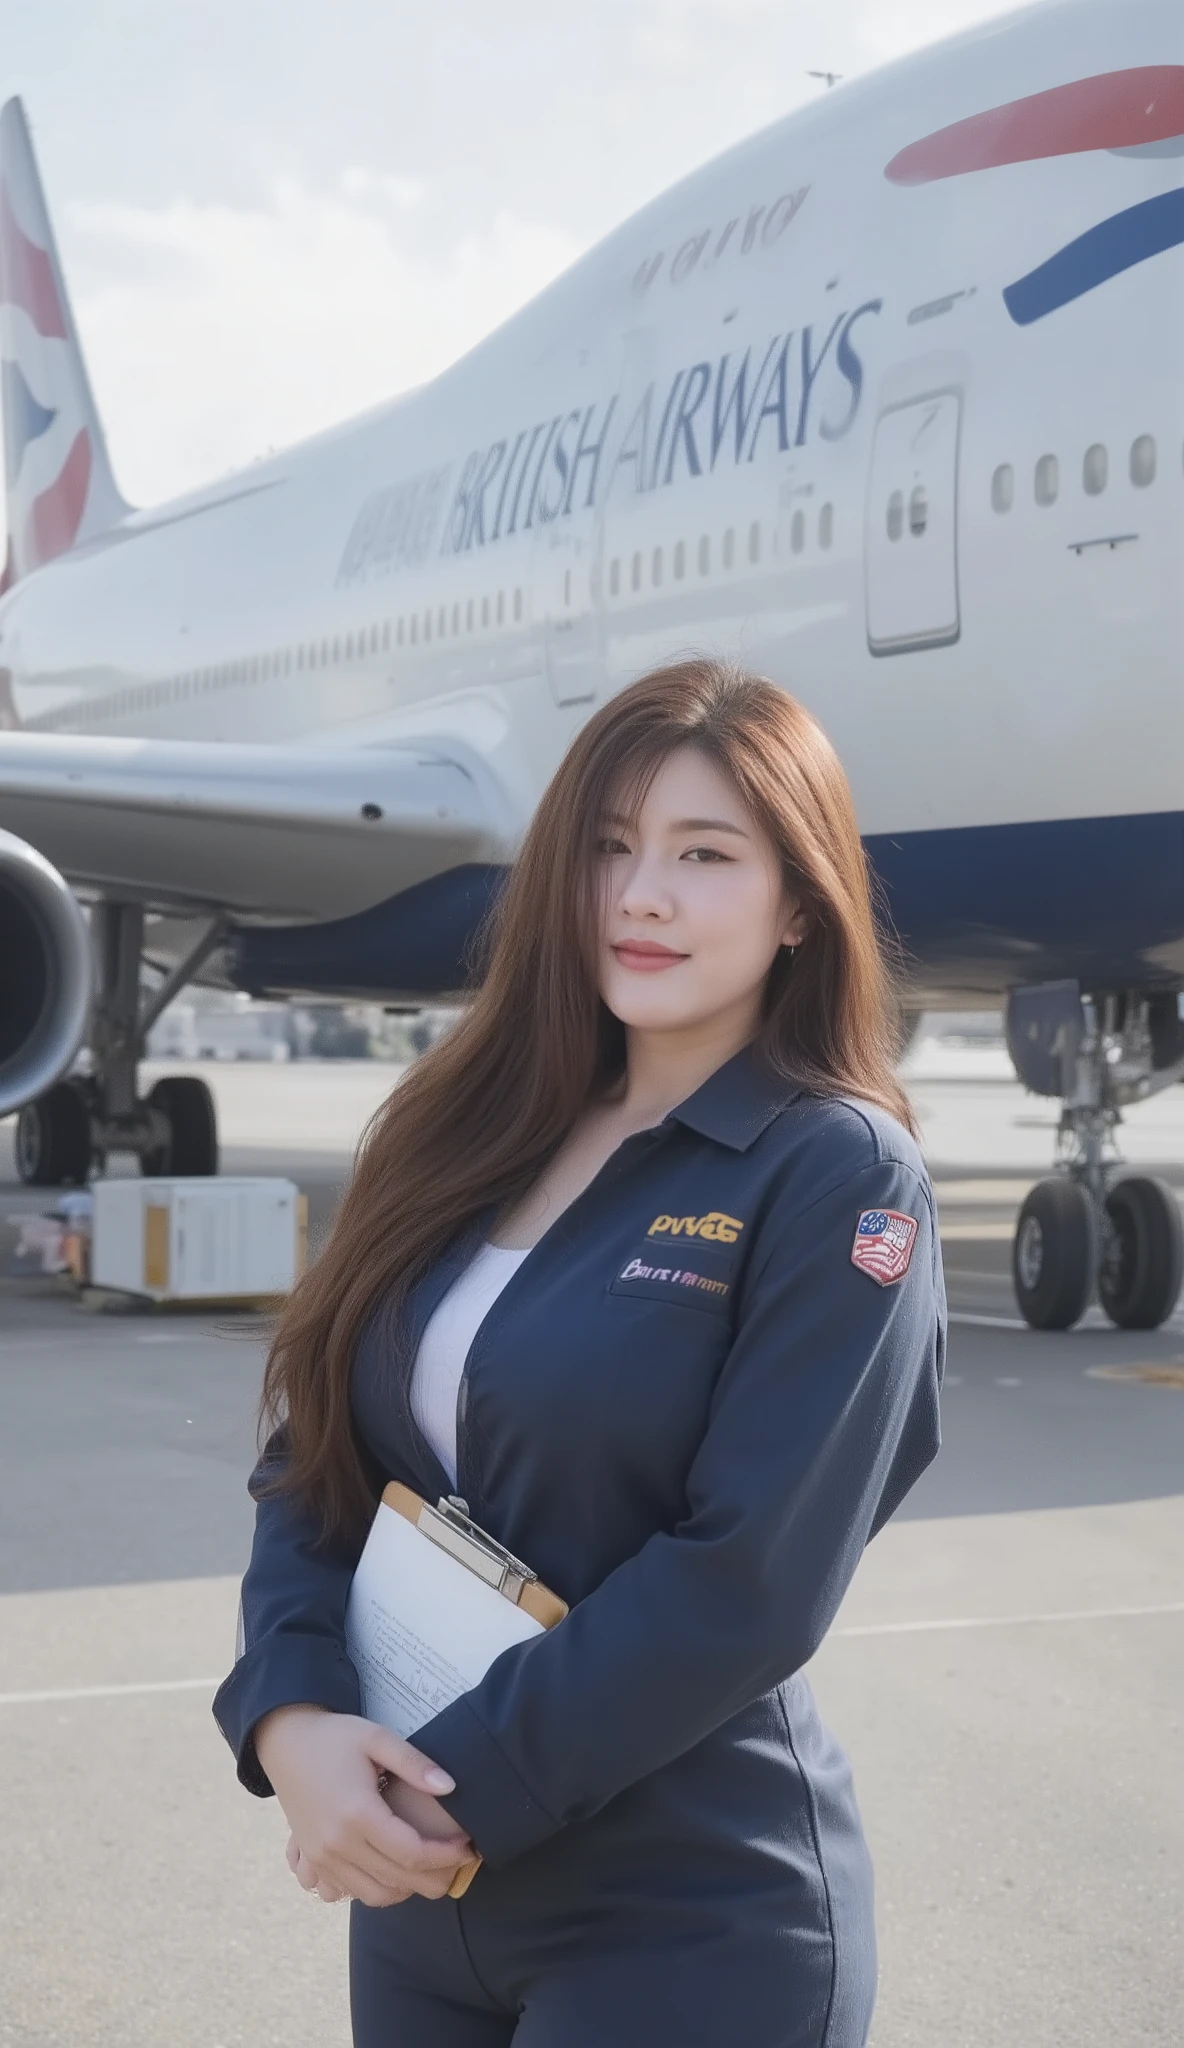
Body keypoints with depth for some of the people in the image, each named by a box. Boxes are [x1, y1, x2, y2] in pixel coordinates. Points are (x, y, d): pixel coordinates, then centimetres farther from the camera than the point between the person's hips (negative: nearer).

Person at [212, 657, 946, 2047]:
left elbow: (748, 1580, -19)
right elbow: (312, 1457, 4)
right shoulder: (472, 1138, 6)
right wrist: (290, 1718, -13)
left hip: (683, 1920, -5)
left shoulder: (840, 1174, -11)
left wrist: (463, 1790, -18)